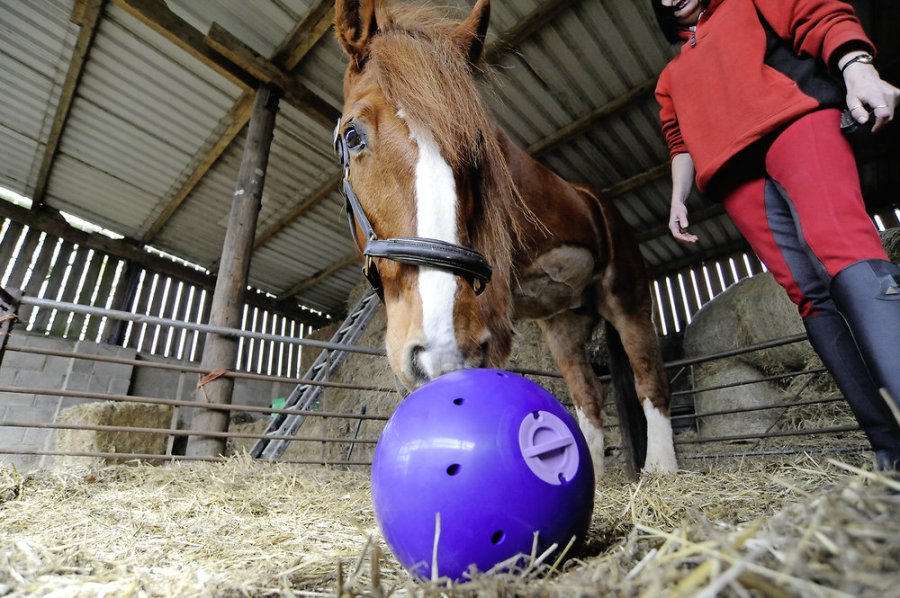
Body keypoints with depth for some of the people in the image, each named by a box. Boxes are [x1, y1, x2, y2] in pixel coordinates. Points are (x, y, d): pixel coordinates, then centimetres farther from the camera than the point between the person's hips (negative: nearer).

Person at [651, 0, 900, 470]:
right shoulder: (671, 78, 34)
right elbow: (681, 143, 24)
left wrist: (859, 70, -11)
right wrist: (678, 199, 7)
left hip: (794, 124, -3)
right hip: (737, 179, 3)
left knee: (839, 242, -29)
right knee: (809, 294, -10)